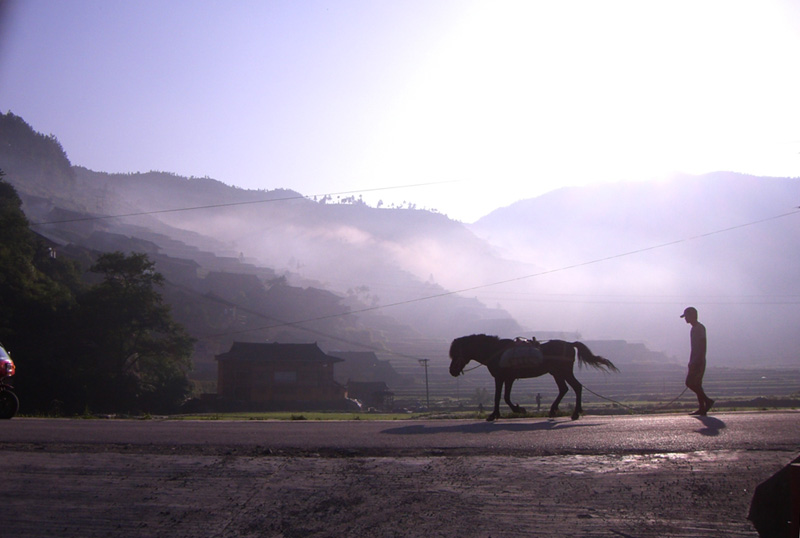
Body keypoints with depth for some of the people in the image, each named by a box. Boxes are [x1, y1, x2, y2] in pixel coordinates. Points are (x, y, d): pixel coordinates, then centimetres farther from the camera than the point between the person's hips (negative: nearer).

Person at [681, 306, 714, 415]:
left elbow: (703, 345, -19)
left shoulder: (699, 328, -12)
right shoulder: (694, 329, 18)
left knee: (690, 382, -13)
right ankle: (702, 408, 6)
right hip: (695, 362, 10)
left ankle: (707, 400, -10)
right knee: (696, 384, 7)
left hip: (698, 361, -10)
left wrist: (698, 361, -24)